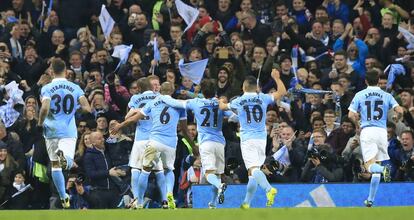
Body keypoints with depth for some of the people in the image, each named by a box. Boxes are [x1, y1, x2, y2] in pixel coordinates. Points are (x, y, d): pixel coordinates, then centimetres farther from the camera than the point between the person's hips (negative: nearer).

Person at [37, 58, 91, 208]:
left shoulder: (47, 88, -4)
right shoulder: (75, 88, 3)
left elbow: (45, 108, -19)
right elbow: (87, 108, -5)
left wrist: (40, 123, -1)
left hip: (51, 130, 0)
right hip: (69, 131, 0)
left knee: (55, 165, 11)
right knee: (68, 163, -5)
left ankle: (63, 197, 9)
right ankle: (65, 156, -43)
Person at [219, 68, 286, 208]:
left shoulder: (238, 101, 2)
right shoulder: (263, 98, 3)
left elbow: (223, 107, 22)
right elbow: (282, 92, 11)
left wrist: (221, 102, 45)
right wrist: (276, 78, 25)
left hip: (247, 139, -3)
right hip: (261, 138, 3)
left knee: (253, 169, -18)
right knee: (253, 173, 11)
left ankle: (269, 189, -43)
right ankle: (246, 203, 17)